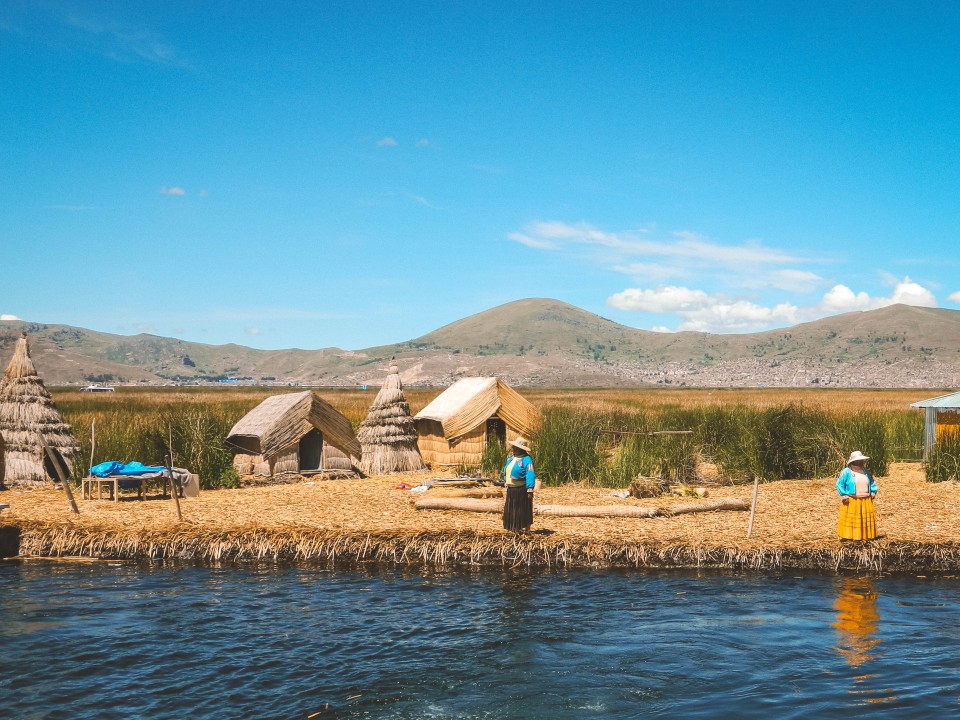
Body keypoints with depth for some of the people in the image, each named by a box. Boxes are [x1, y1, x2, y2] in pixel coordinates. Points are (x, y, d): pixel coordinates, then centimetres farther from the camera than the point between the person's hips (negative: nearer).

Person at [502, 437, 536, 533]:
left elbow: (530, 475, -21)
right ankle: (514, 528, 23)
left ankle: (524, 528, 7)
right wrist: (506, 483, 17)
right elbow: (506, 472, 20)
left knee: (522, 510, -1)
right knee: (511, 509, 13)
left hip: (521, 490, -9)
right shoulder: (511, 458, 13)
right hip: (511, 489, 9)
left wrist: (530, 490, -25)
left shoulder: (526, 459, -15)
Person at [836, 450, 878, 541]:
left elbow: (872, 482, 22)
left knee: (867, 518, 6)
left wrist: (873, 492, 8)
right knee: (850, 519, -3)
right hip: (851, 502, -5)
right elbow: (839, 484, -7)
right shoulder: (846, 472, -6)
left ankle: (867, 535, 15)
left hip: (866, 502, 5)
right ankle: (846, 536, 0)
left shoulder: (866, 471, 14)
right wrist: (843, 495, -13)